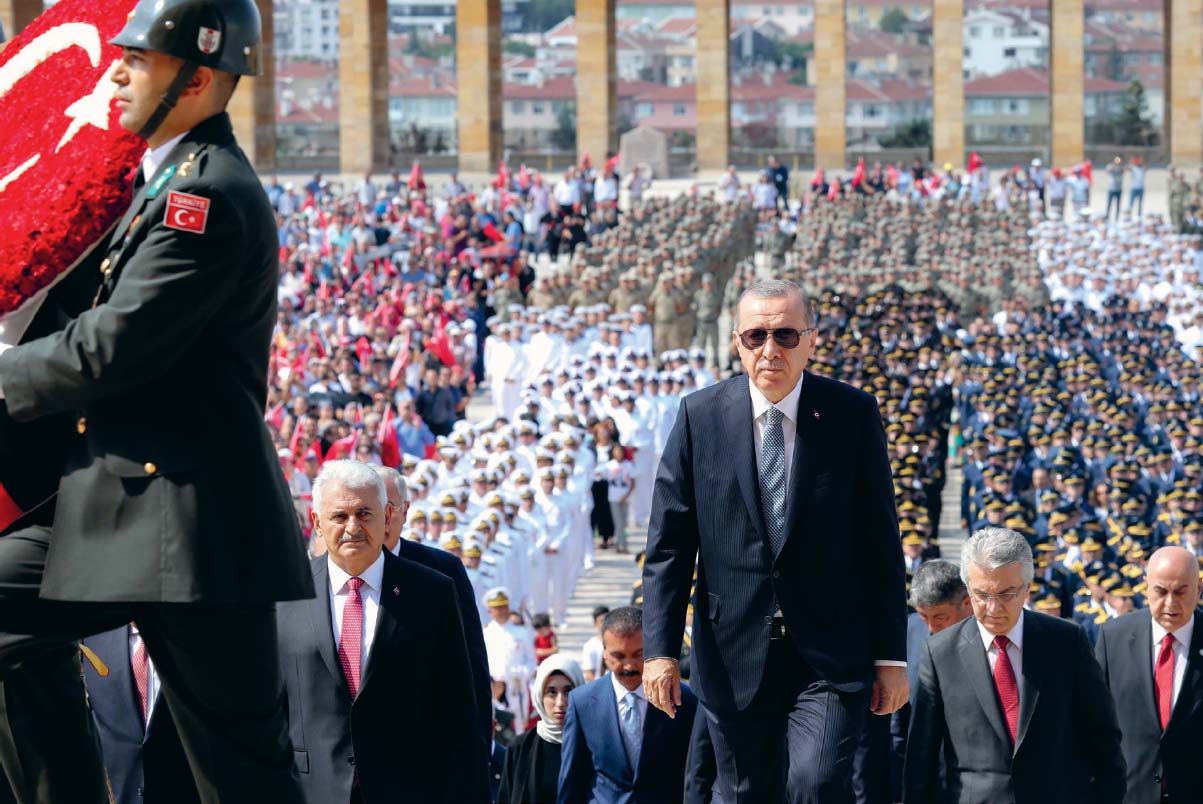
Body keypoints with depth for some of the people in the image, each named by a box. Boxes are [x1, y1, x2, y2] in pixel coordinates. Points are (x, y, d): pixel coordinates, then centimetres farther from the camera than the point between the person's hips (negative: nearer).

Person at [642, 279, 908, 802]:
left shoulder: (853, 414, -1)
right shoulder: (700, 416, 1)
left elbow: (881, 540, 2)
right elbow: (668, 544, 3)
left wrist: (891, 656, 0)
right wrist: (661, 649, -5)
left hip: (831, 657, -2)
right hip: (735, 656, 2)